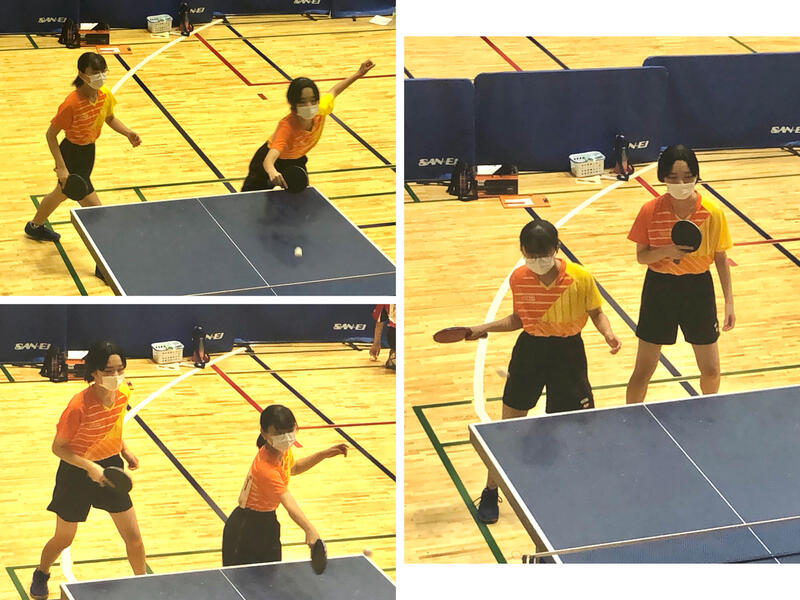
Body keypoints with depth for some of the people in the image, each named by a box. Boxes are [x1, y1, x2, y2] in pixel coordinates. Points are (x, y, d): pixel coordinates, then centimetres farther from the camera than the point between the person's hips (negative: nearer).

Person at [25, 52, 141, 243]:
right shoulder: (71, 104, -31)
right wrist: (61, 167, -27)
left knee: (62, 193, 32)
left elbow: (110, 118, 11)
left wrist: (128, 133, -6)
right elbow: (51, 134, -22)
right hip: (71, 156, -9)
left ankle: (35, 227, 57)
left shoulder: (105, 95, -10)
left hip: (88, 151, 9)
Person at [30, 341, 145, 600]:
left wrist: (125, 450, 0)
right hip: (77, 473, -4)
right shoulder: (79, 406, -30)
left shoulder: (123, 393, -11)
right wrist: (89, 466, -30)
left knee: (133, 538, 4)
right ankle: (41, 574, 45)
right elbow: (58, 447, -20)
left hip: (111, 469, 4)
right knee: (63, 539, 14)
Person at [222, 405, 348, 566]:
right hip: (246, 530, -9)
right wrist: (309, 529, -60)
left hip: (266, 522, 9)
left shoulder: (283, 450, -7)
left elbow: (292, 468, 19)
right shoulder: (266, 469, -35)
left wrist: (323, 455, 11)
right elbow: (289, 504, -46)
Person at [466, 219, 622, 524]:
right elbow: (519, 318, 7)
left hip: (568, 353, -2)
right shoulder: (518, 279, -7)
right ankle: (490, 493, 24)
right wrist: (485, 328, -3)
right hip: (529, 350, 2)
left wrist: (608, 334, -19)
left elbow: (596, 311, -1)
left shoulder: (581, 278, -16)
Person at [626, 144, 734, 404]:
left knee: (711, 371, 11)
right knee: (642, 372, 3)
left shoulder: (713, 212, -11)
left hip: (698, 288, 1)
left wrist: (729, 302, -2)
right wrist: (667, 251, -25)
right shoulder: (650, 211, -13)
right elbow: (641, 256, -5)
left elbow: (720, 258, -1)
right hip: (659, 288, -1)